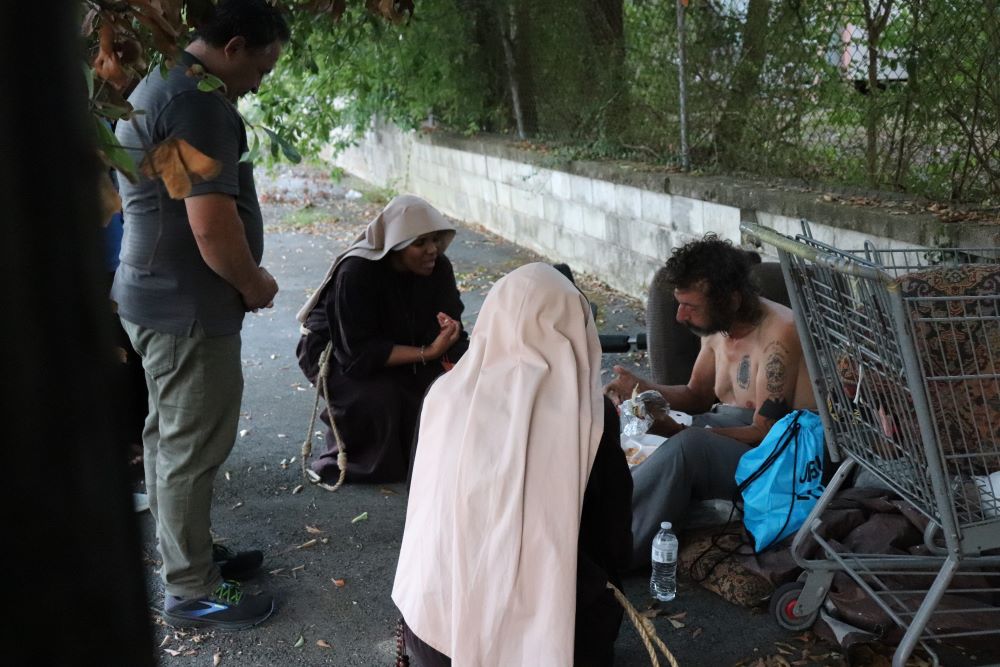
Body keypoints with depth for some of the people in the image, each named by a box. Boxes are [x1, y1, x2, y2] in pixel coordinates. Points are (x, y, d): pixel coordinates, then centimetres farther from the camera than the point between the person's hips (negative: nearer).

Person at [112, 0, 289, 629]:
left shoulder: (157, 86, 14)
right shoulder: (198, 100, -21)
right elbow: (213, 225, -27)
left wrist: (245, 279, 16)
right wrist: (255, 283, -9)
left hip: (154, 297, 11)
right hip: (188, 309, -11)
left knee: (171, 437, 20)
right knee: (192, 450, 1)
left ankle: (191, 553, 36)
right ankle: (191, 592, 15)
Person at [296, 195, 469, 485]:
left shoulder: (438, 267, -15)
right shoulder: (356, 272, -32)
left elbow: (450, 325, -12)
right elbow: (358, 353, -33)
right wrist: (427, 352, -39)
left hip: (392, 345, 6)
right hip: (334, 351, -5)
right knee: (376, 395, -32)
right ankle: (340, 466, -5)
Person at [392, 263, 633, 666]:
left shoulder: (444, 395, -7)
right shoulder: (589, 413, -14)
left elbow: (426, 510, 7)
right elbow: (613, 538, -2)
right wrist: (604, 580, 21)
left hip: (437, 617, 3)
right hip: (544, 627, -2)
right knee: (600, 603, 30)